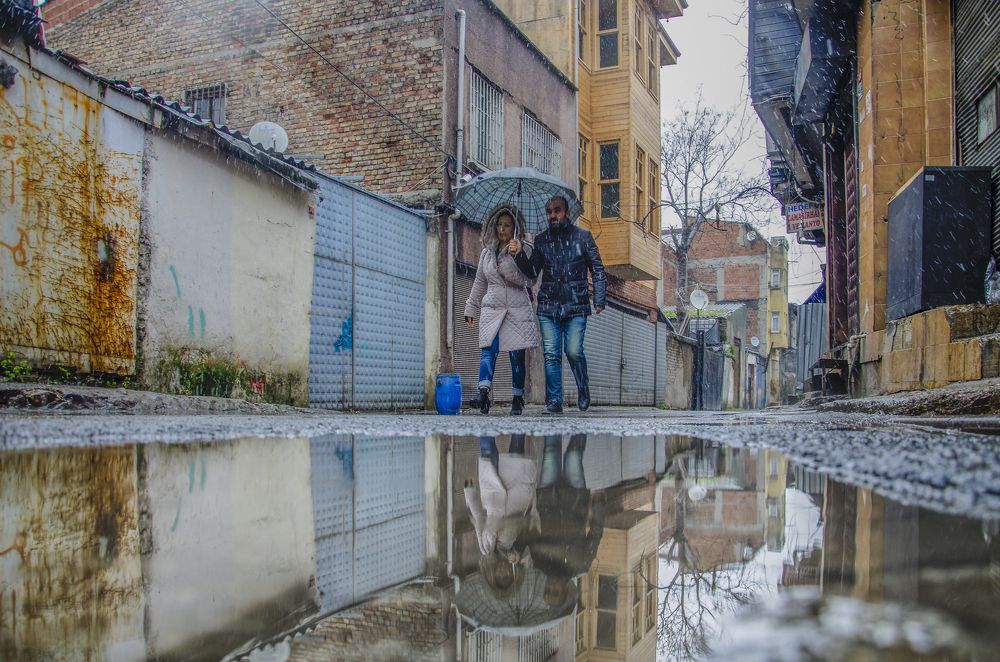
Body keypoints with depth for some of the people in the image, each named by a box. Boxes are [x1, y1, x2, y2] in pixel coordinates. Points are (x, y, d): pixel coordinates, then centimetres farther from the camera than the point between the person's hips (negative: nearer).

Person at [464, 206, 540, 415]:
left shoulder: (523, 250, 4)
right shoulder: (487, 252, 15)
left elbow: (529, 280, -9)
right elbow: (479, 283, 23)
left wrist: (517, 256, -19)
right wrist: (470, 310, 23)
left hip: (517, 310, -2)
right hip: (491, 309, 2)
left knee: (517, 355, 1)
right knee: (488, 350, -17)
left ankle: (518, 399, 12)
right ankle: (484, 392, -31)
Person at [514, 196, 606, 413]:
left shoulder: (582, 236, 5)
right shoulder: (541, 240, 11)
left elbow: (598, 270, 7)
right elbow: (532, 272, 11)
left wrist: (599, 300, -1)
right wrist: (520, 255, -7)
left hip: (576, 306, -2)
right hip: (548, 306, 2)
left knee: (574, 351, -10)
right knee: (551, 354, -3)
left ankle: (583, 389, 17)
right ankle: (554, 401, 5)